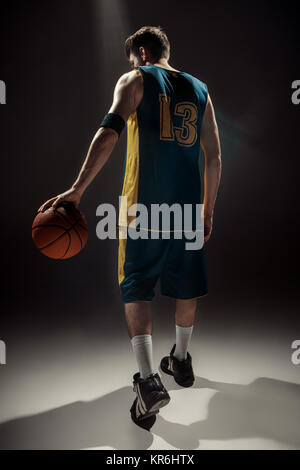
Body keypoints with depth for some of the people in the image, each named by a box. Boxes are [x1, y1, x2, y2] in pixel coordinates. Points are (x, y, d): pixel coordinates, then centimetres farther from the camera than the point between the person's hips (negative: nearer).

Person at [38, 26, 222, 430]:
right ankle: (181, 361, 35)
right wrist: (208, 210, 19)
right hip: (188, 206, 5)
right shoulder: (199, 89, 17)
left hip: (144, 206, -4)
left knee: (136, 288, 5)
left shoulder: (135, 80, 4)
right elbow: (214, 158, 12)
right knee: (186, 284, 17)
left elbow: (110, 131, -15)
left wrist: (77, 190, -20)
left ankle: (149, 380, -4)